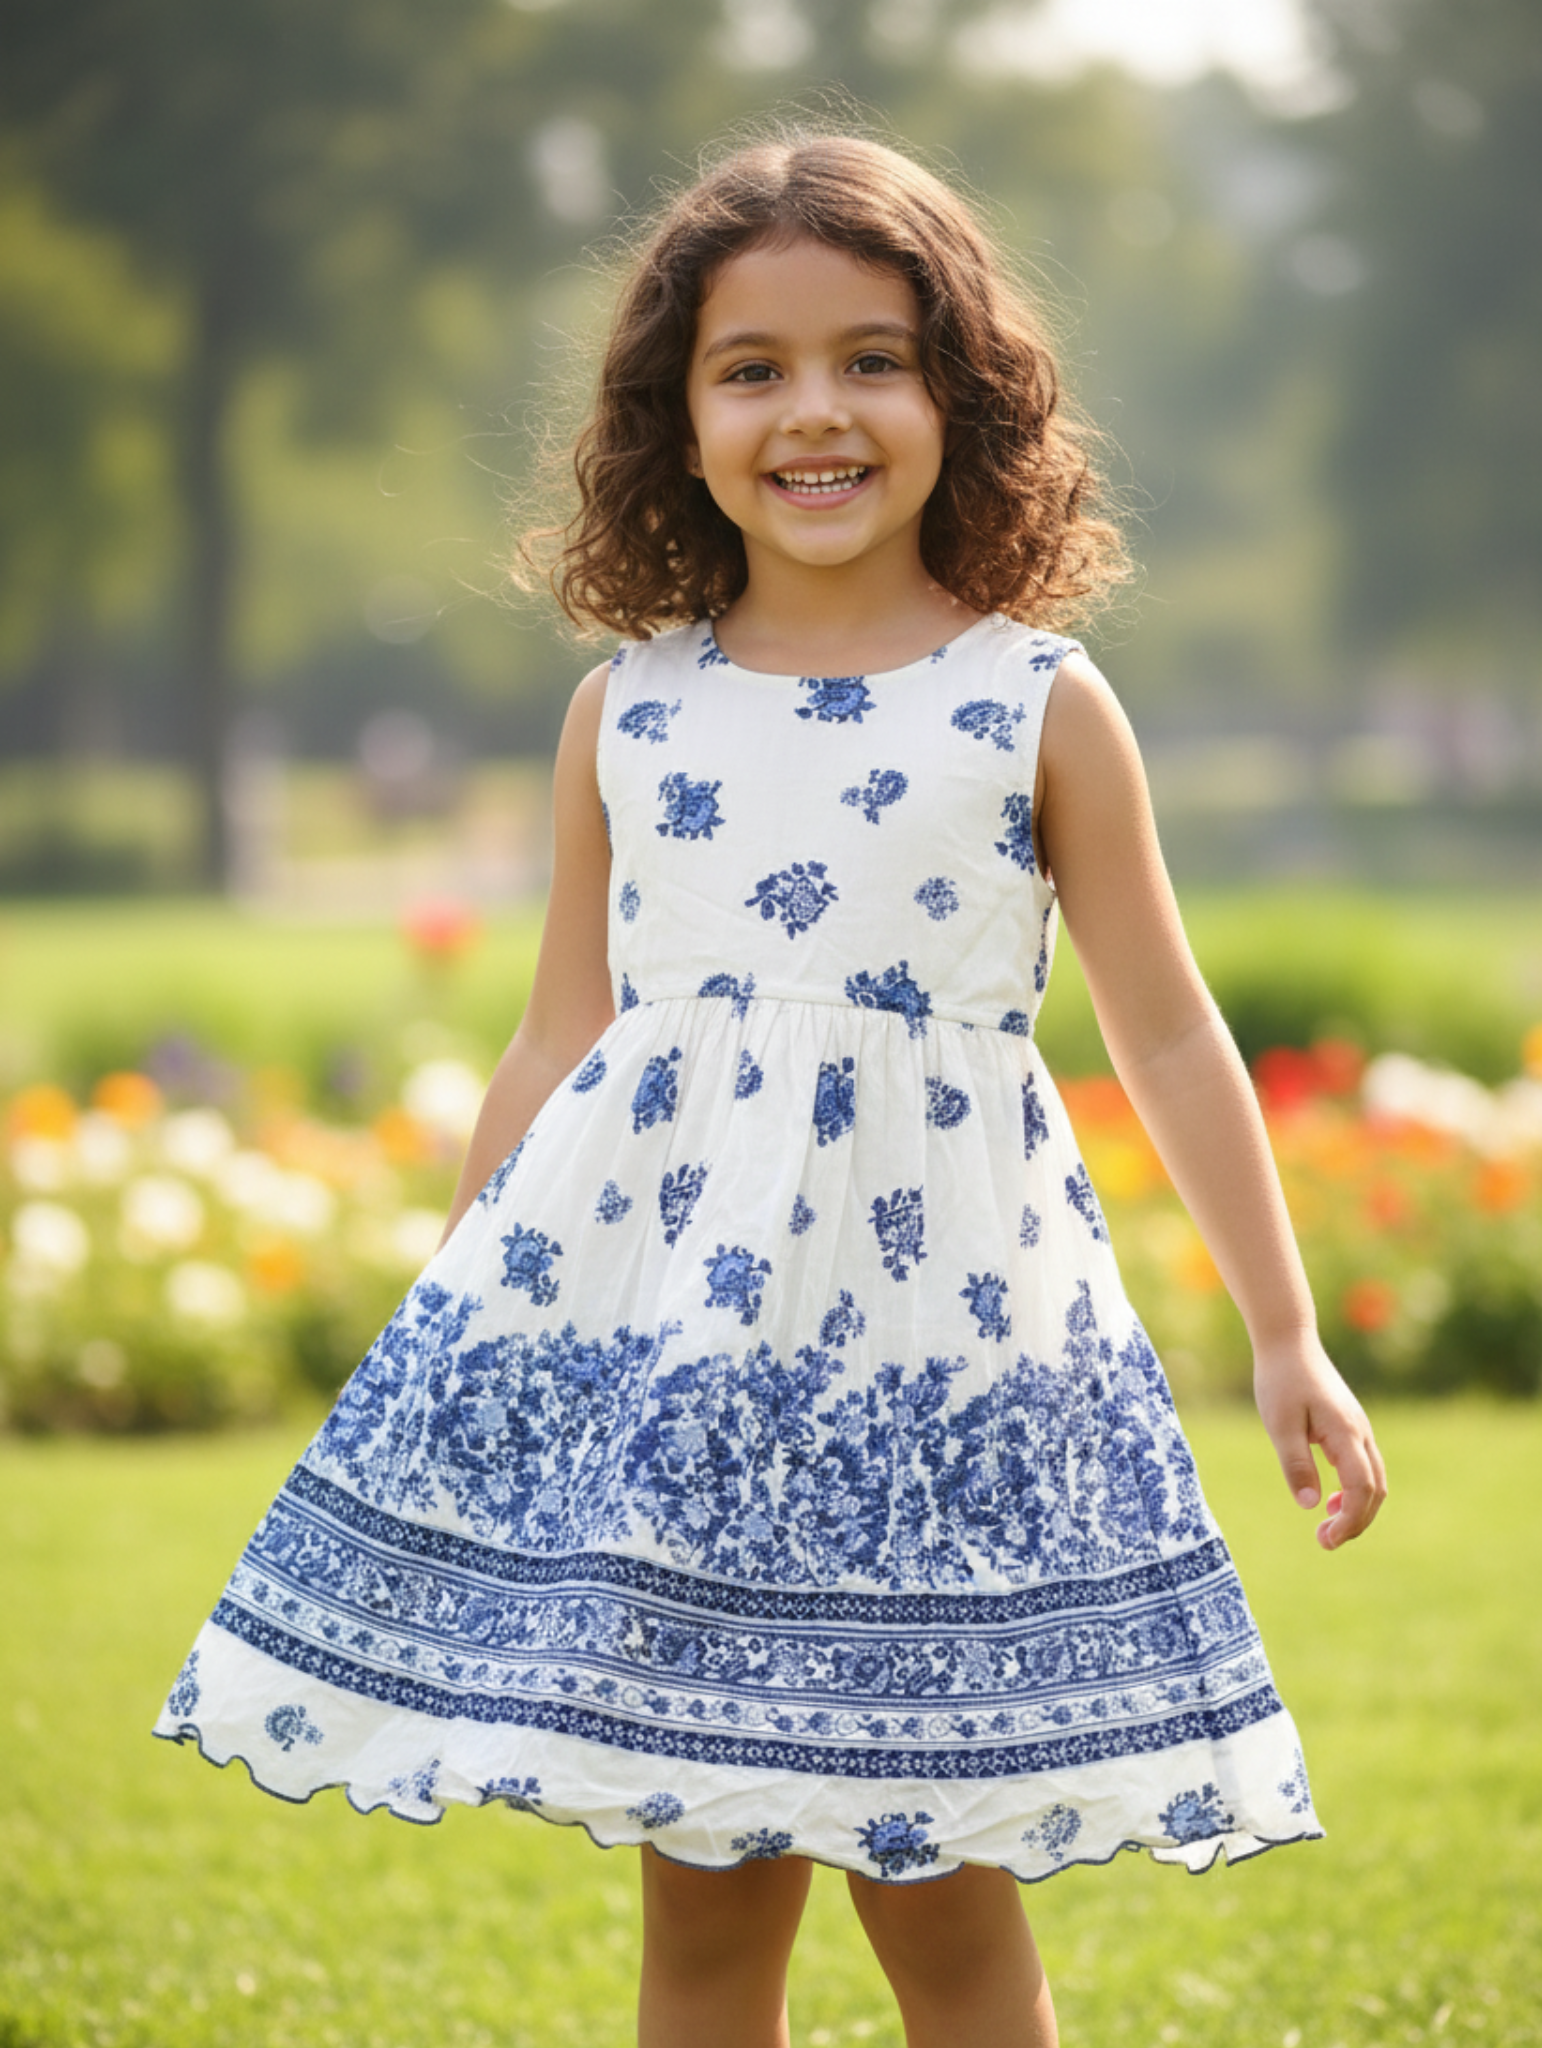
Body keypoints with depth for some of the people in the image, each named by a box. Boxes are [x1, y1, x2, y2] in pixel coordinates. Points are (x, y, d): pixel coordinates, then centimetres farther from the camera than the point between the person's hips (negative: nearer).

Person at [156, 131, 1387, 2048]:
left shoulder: (1039, 707, 0)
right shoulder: (626, 713, 7)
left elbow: (1166, 1036, 5)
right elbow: (556, 1045, 14)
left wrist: (1285, 1337, 5)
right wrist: (462, 1309, 14)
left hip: (925, 1320, -2)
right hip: (651, 1313, 2)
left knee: (935, 1886, 2)